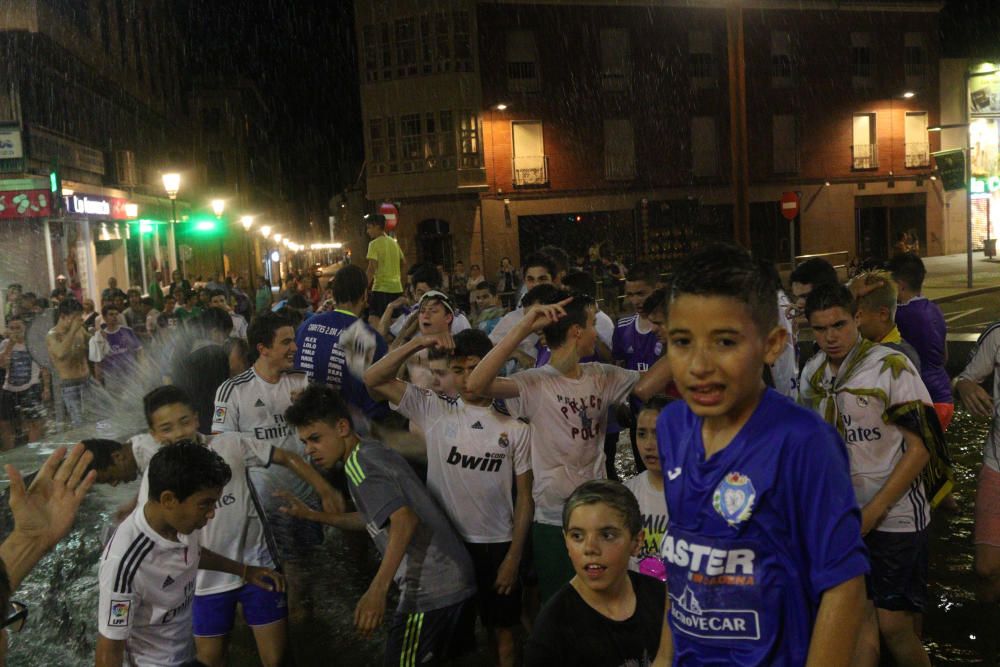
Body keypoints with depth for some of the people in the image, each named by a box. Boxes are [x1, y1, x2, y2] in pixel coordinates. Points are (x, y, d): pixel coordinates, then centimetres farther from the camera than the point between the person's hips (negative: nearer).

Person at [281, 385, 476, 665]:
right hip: (455, 580, 10)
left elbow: (404, 520, -28)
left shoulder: (358, 462, -14)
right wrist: (311, 515, 21)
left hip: (430, 589, -10)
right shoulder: (374, 451, 13)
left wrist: (376, 590, -34)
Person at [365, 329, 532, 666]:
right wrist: (419, 343, -18)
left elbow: (524, 498, 0)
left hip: (497, 546, 0)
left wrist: (514, 558, -4)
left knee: (503, 632, 13)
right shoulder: (434, 410, -3)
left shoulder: (516, 429, -3)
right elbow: (373, 380, -9)